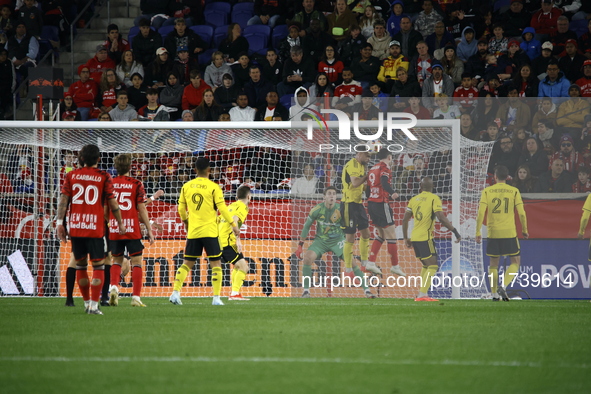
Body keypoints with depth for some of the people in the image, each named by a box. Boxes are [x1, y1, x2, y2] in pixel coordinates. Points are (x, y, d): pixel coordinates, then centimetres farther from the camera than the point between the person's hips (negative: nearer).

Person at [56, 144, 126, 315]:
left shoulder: (71, 175, 6)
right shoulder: (104, 177, -1)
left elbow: (64, 199, 1)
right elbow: (112, 203, 1)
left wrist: (60, 222, 2)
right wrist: (120, 223, 11)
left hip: (75, 226, 3)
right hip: (95, 228, -3)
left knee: (80, 265, 14)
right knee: (98, 266, 1)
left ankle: (87, 302, 22)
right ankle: (94, 305, -9)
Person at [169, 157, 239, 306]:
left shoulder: (186, 186, 5)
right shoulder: (213, 187, -7)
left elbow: (181, 208, 13)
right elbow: (222, 208, -8)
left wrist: (185, 221, 31)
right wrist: (233, 224, 2)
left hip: (192, 232, 4)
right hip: (210, 231, -4)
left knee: (187, 264, 11)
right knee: (215, 264, 3)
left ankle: (176, 292, -2)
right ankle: (216, 298, -3)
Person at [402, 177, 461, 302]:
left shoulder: (413, 199, 12)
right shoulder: (434, 198, -5)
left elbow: (405, 220, 13)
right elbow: (441, 218, -16)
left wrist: (406, 238, 22)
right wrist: (455, 232, -11)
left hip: (414, 238, 7)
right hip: (425, 238, -7)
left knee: (426, 266, 19)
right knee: (432, 266, -5)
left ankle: (421, 294, 16)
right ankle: (423, 294, -16)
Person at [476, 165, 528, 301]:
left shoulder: (487, 191, 2)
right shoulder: (514, 191, 1)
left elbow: (481, 213, -5)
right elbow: (521, 213, -2)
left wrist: (478, 232, 0)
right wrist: (524, 230, 11)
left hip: (493, 233, 1)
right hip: (509, 233, -1)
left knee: (493, 264, 12)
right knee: (515, 262, 9)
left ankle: (494, 294, 9)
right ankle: (503, 285, -11)